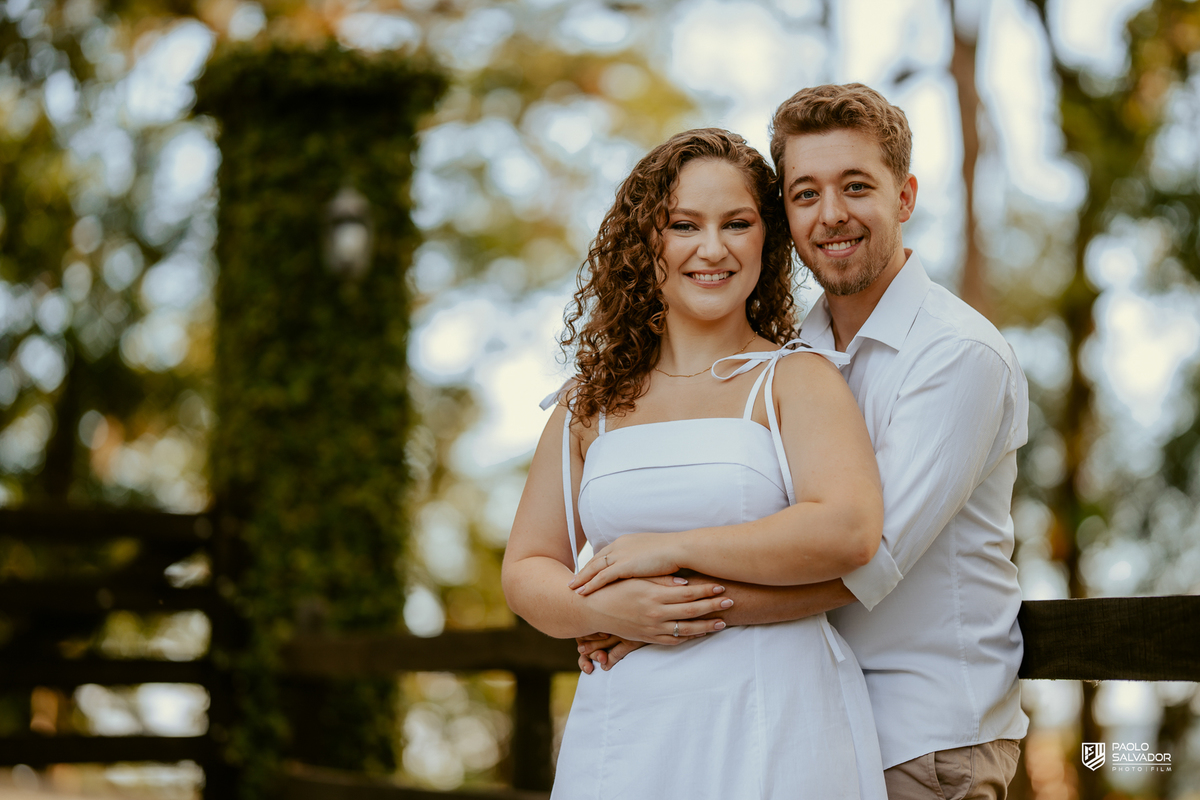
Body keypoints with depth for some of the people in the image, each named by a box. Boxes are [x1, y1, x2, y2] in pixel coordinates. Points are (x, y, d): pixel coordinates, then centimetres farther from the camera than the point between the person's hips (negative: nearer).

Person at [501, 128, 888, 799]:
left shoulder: (797, 379, -1)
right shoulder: (592, 404, 11)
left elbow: (849, 530, -18)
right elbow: (527, 569, 11)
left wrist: (667, 549, -12)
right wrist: (607, 609, -11)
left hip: (774, 725, -3)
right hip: (622, 732, 3)